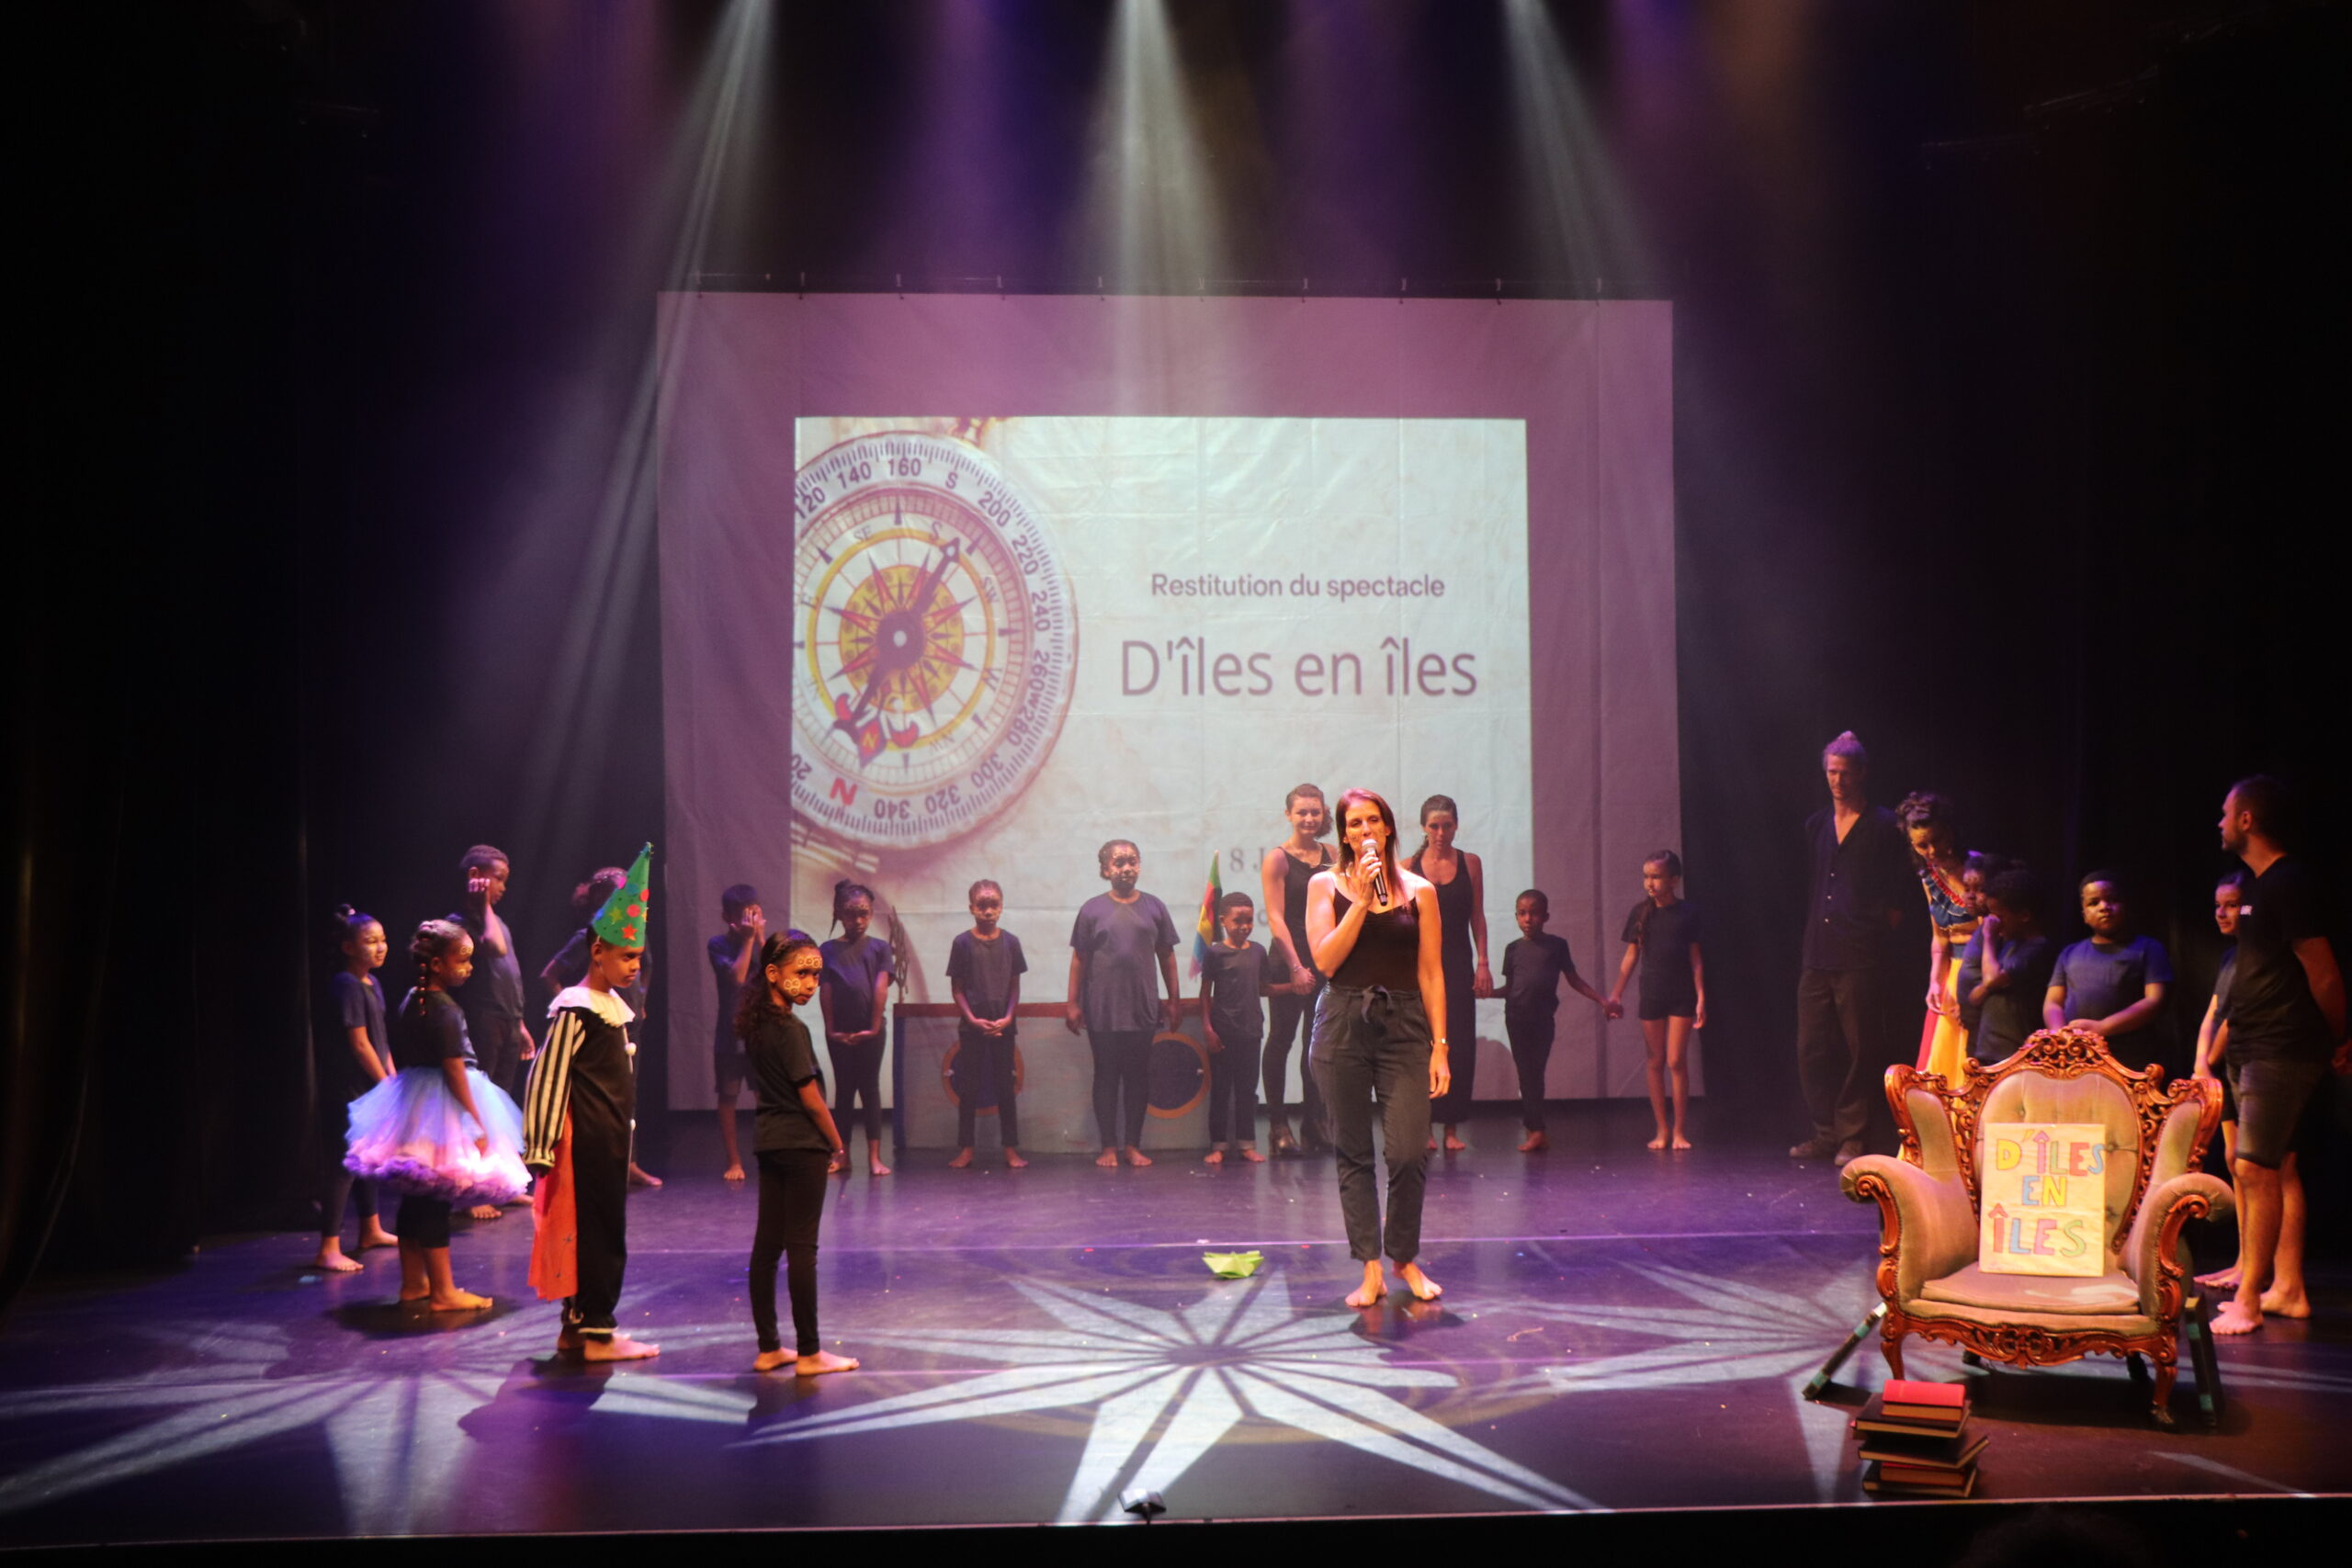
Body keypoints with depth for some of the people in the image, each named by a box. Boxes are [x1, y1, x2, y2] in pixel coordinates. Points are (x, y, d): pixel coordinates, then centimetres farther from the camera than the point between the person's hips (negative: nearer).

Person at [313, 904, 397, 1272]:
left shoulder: (371, 984, 10)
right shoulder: (346, 986, -18)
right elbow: (360, 1044, -19)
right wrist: (387, 1084, -13)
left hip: (370, 1089, 9)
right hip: (346, 1091, -9)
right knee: (343, 1164, -9)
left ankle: (371, 1231, 34)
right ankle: (328, 1250, -7)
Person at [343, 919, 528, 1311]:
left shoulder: (410, 1002, 10)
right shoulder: (444, 1011, -18)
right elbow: (454, 1070, -19)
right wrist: (477, 1123, -15)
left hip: (410, 1102, 9)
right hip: (440, 1108, -9)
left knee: (414, 1198, 15)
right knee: (435, 1201, -5)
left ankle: (413, 1282, 24)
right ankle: (443, 1292, 0)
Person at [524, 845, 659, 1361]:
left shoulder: (613, 1005, 13)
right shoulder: (575, 1010, -15)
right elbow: (547, 1078, -17)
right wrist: (540, 1147, -18)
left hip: (611, 1135, 9)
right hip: (587, 1138, -9)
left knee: (603, 1226, 12)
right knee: (598, 1228, -5)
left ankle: (577, 1326, 21)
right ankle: (597, 1333, 1)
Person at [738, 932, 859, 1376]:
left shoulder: (753, 1026, 8)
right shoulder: (791, 1030, -17)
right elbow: (810, 1097, -15)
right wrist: (837, 1145, -3)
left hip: (767, 1141, 8)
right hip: (802, 1144, -8)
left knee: (766, 1244, 9)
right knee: (801, 1247, -3)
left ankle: (768, 1348, 15)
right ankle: (808, 1353, 3)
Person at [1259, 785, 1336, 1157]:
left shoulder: (1333, 856, 10)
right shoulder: (1277, 858, -5)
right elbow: (1276, 918, -10)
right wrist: (1296, 966, -16)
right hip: (1289, 959, -5)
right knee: (1282, 1039, 0)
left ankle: (1313, 1124, 15)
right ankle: (1278, 1126, 5)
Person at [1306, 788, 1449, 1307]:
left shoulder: (1419, 891, 7)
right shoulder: (1326, 885, 6)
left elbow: (1431, 972, 5)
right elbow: (1326, 960, -7)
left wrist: (1439, 1046, 0)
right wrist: (1361, 899, -11)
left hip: (1404, 1025, 0)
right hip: (1343, 1024, 0)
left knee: (1409, 1152, -7)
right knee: (1353, 1153, 2)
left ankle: (1406, 1257, 15)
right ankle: (1370, 1269, 11)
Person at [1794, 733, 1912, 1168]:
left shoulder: (1882, 826, 0)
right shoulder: (1816, 825, 15)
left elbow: (1897, 901, 0)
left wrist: (1874, 932, -4)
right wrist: (1810, 936, 13)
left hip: (1860, 958, -5)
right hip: (1817, 956, 5)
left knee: (1861, 1050, -2)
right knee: (1811, 1050, 6)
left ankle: (1852, 1136, 6)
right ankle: (1826, 1134, 16)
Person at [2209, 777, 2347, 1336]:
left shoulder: (2286, 885, -16)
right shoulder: (2261, 882, 15)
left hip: (2282, 1053, -10)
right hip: (2256, 1050, 10)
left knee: (2256, 1168, -12)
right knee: (2277, 1167, 12)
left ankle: (2249, 1299, -9)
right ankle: (2288, 1289, 18)